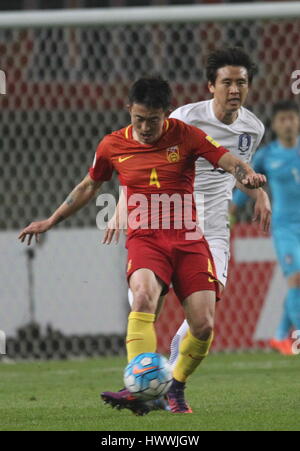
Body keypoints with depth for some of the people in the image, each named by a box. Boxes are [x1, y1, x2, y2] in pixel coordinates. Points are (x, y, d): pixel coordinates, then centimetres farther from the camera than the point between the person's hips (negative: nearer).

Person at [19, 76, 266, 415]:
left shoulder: (185, 136, 1)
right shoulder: (113, 146, 6)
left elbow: (229, 161, -3)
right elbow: (88, 186, 22)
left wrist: (247, 174, -27)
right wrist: (51, 221, 26)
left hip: (188, 240, 1)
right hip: (144, 239, -1)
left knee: (203, 325, -10)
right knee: (143, 296, -33)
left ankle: (176, 387, 18)